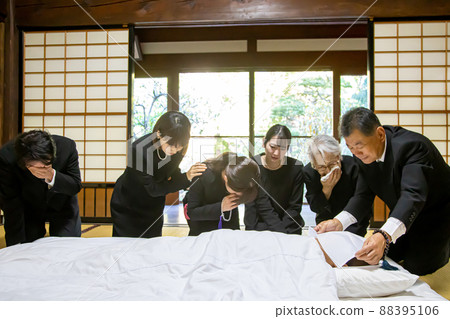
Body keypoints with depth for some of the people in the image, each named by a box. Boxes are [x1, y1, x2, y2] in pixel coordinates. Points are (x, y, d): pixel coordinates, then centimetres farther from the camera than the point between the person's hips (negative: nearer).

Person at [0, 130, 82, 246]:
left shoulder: (67, 147, -32)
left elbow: (76, 186, -23)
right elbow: (11, 204, -24)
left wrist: (52, 176, -45)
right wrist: (16, 243, -19)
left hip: (62, 206, 1)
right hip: (29, 209, 0)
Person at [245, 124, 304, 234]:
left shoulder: (296, 167, -5)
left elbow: (294, 207, -3)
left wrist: (281, 232, -15)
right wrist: (282, 231, -21)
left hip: (290, 228, 1)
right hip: (256, 229, -1)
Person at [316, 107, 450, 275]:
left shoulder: (411, 145, -33)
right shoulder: (364, 154, -12)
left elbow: (413, 194, -46)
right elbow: (363, 195, -10)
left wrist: (385, 235, -61)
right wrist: (338, 222, -28)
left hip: (436, 216, -6)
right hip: (401, 218, 6)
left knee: (416, 271, -9)